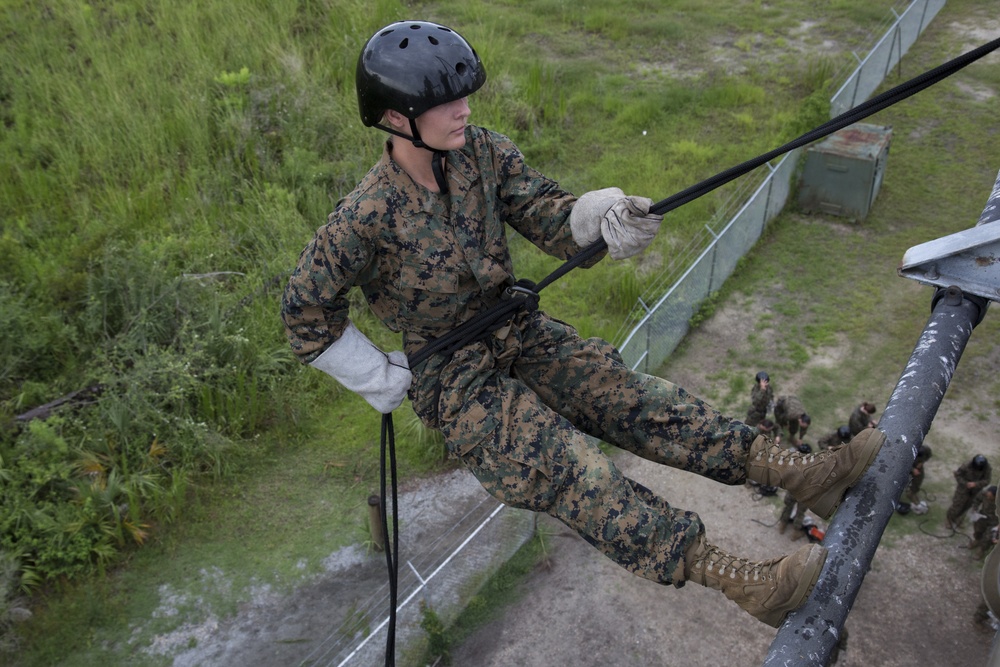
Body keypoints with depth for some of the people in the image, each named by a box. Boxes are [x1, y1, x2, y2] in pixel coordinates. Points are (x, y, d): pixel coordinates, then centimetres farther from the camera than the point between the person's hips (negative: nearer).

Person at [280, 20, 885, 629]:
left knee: (631, 396, -15)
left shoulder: (484, 151, -6)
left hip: (521, 331, 5)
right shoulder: (367, 217, -20)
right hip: (453, 378, -5)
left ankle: (800, 473, -23)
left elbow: (548, 218, -10)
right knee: (570, 466, -24)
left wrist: (602, 214, -33)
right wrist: (384, 381, -8)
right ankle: (744, 582, -32)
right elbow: (306, 310, -9)